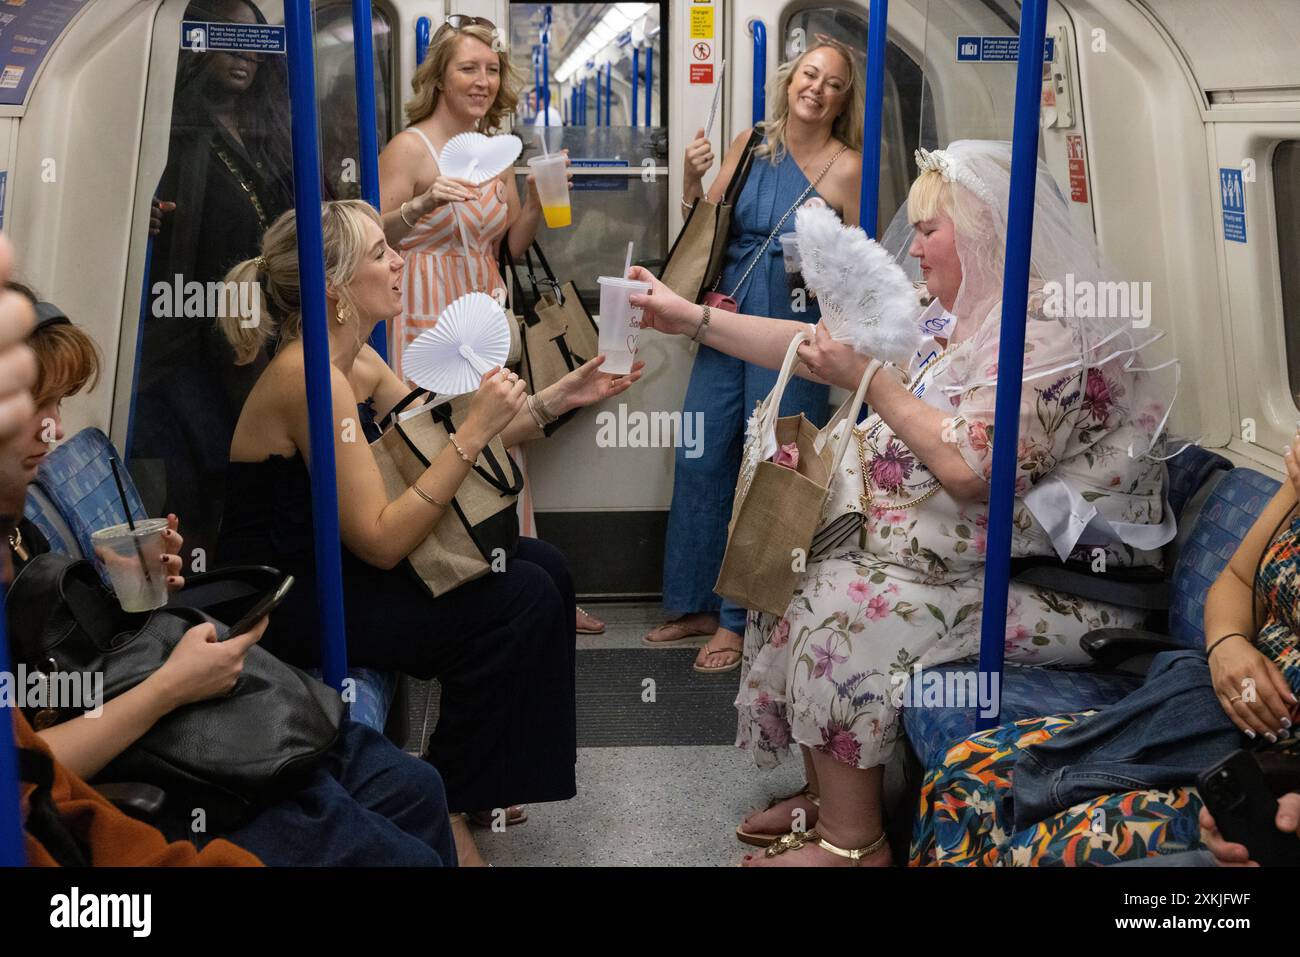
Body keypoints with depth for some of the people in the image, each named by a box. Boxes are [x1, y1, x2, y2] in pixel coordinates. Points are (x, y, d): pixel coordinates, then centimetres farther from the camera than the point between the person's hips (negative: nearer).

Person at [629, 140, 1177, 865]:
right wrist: (692, 318, 8)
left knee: (839, 610, -19)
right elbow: (821, 347, 11)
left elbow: (971, 468, -28)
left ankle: (851, 843, -4)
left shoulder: (1056, 327, -19)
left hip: (1057, 583, -10)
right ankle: (828, 794, 14)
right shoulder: (956, 316, 10)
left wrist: (867, 377, -20)